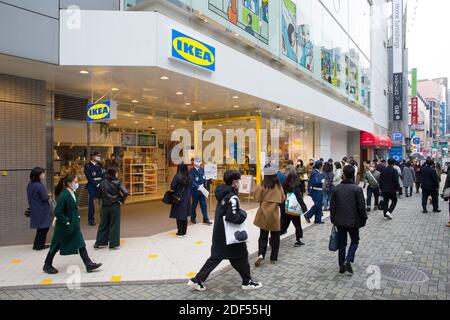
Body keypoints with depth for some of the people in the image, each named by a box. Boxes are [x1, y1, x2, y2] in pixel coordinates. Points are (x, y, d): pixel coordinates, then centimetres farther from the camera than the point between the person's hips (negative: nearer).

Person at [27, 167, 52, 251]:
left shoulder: (30, 185, 6)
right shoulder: (39, 186, -23)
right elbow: (45, 198, -22)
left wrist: (47, 195, 8)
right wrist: (49, 196, 0)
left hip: (34, 209, 9)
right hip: (41, 210, -9)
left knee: (40, 228, 19)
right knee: (43, 228, 5)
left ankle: (37, 244, 26)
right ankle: (40, 245, 13)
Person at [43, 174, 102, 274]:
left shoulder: (74, 194, 2)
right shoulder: (63, 196, -23)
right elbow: (57, 212, -23)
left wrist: (77, 217, 8)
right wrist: (66, 222, -20)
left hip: (74, 226, 8)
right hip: (63, 227, -7)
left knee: (81, 244, 5)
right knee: (56, 246, 11)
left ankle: (89, 264, 7)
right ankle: (47, 265, 32)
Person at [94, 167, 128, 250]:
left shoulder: (102, 183, 0)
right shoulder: (117, 182, -10)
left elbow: (99, 194, 3)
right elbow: (126, 192, -19)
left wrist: (104, 200, 13)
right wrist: (122, 201, -6)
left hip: (105, 206, 3)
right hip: (115, 206, -3)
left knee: (103, 224, 15)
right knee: (114, 225, 6)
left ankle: (99, 243, 23)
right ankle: (113, 244, 11)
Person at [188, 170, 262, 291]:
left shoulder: (223, 193, 5)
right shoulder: (233, 197, -22)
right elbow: (232, 217, -27)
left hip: (219, 232, 8)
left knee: (216, 257, 16)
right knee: (241, 256, 11)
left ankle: (197, 280, 18)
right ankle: (247, 282, 28)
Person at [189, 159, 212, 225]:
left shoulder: (202, 169, 8)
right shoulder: (191, 171, -11)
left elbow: (204, 179, 11)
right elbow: (192, 181, -18)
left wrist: (202, 185, -1)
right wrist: (198, 187, -23)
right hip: (195, 191, -5)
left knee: (204, 205, 4)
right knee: (194, 204, 9)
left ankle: (205, 219, 8)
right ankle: (193, 218, 25)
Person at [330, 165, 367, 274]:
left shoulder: (337, 188, -3)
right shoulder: (357, 189, -12)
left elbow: (332, 206, 2)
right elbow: (361, 207, -11)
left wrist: (333, 219, 13)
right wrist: (363, 219, 4)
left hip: (340, 221, 3)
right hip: (353, 221, -2)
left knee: (342, 243, 13)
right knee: (355, 241, 17)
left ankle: (342, 265, 18)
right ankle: (348, 260, -2)